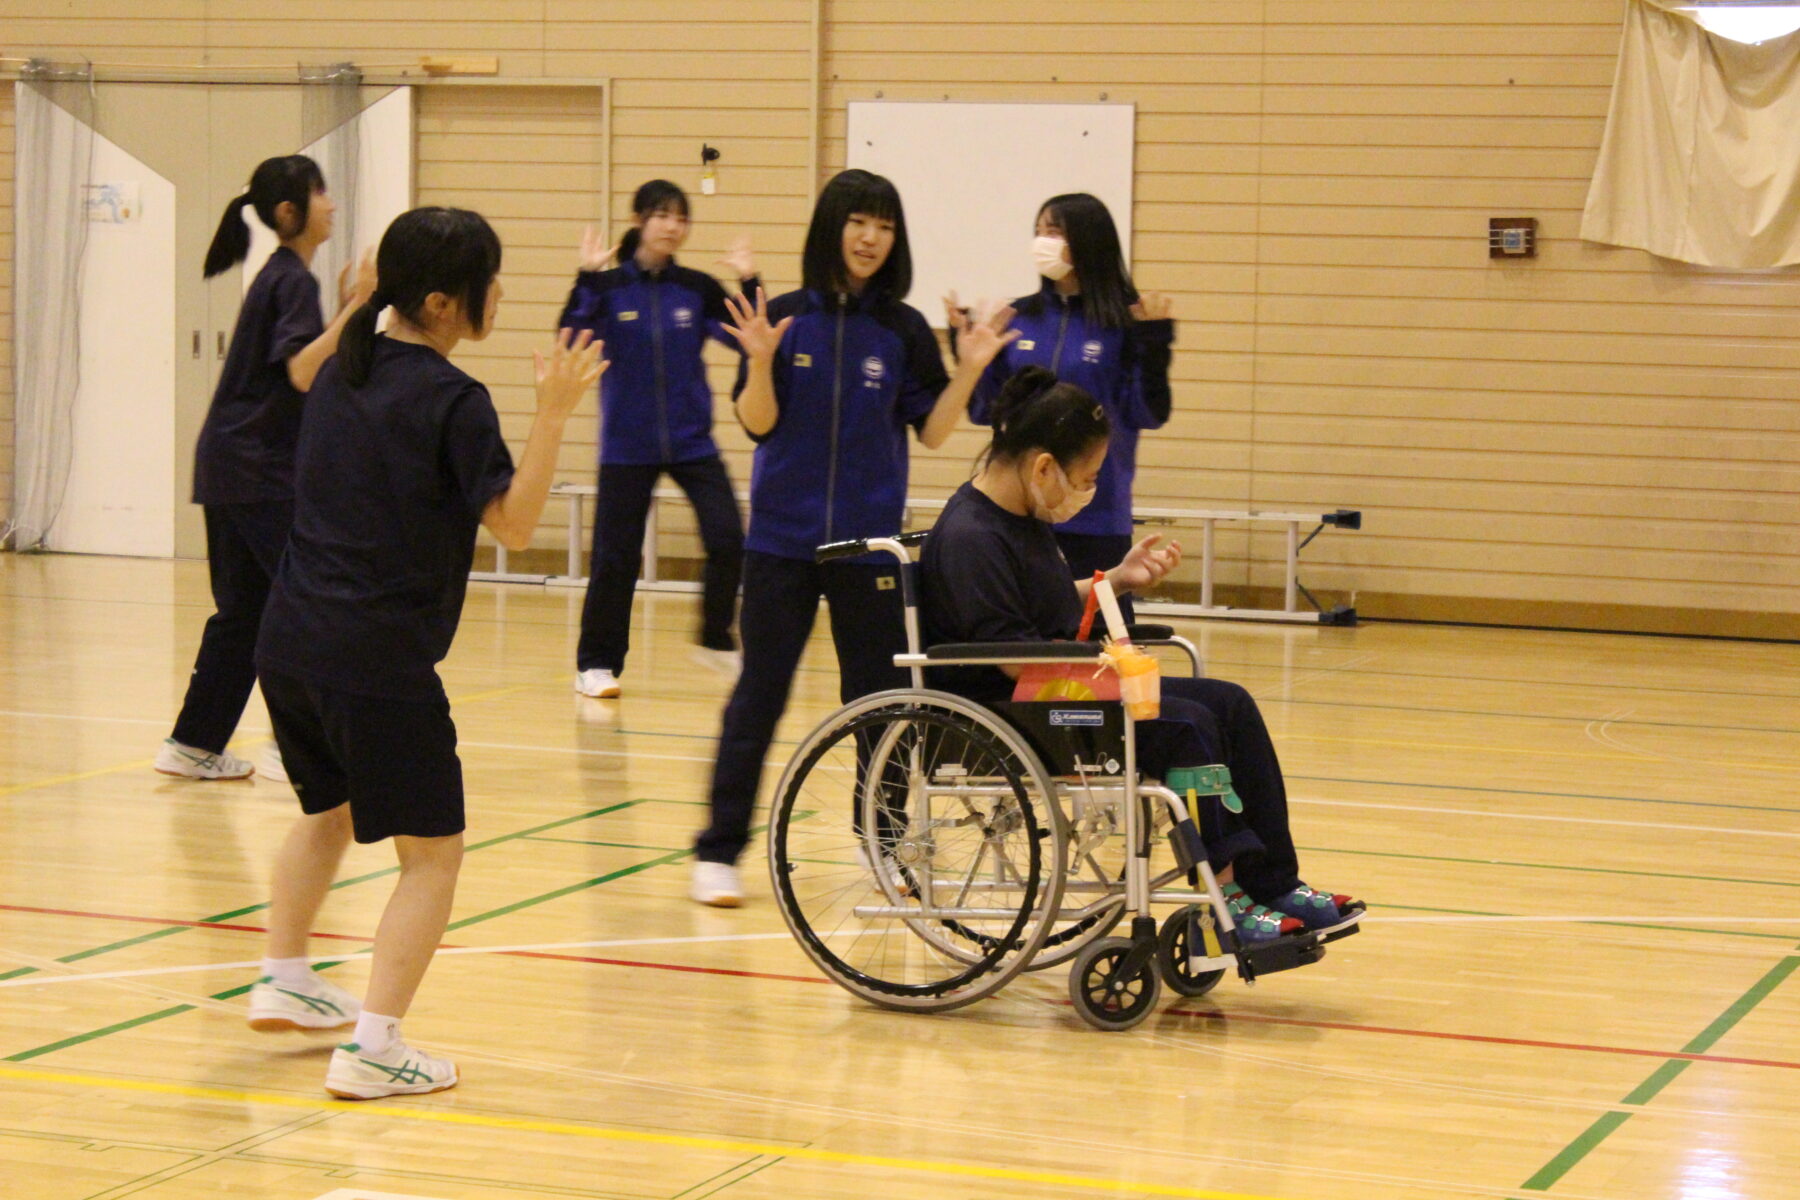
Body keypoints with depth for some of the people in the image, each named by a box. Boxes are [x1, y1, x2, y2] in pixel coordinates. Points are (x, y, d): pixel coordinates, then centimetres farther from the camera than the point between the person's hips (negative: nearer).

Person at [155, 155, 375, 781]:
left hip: (233, 467, 10)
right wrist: (354, 309, -27)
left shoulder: (281, 276, 17)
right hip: (259, 471, -10)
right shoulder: (292, 280, -12)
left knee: (242, 611, 12)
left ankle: (192, 745, 15)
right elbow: (302, 373, -24)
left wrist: (344, 314, 19)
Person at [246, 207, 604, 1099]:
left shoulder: (344, 371, 9)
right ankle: (372, 1049, -7)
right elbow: (514, 525, -14)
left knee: (326, 806, 31)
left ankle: (283, 978, 39)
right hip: (378, 658, -8)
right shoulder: (452, 401, -14)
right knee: (431, 851, 1)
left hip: (289, 643, 8)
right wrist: (553, 413, -17)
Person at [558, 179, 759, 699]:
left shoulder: (697, 289, 2)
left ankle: (717, 639, 11)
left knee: (727, 539, -10)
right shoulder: (609, 286, -4)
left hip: (692, 442, 2)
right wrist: (587, 279, -27)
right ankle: (596, 663, 15)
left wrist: (748, 283, -14)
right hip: (627, 444, -2)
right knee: (616, 557, 2)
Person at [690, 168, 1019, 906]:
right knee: (759, 695, 2)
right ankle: (719, 852, 8)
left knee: (879, 697, 8)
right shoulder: (784, 319, -2)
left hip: (868, 542, 1)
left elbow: (932, 430, 2)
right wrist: (761, 362, -20)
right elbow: (758, 424, -4)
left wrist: (970, 370, -12)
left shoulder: (904, 331, 2)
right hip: (782, 539, -1)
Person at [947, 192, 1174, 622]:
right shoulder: (1018, 320, 6)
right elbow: (985, 410, 9)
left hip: (1095, 521, -4)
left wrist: (1152, 346, -18)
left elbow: (1149, 415, -6)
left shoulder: (1122, 324, -4)